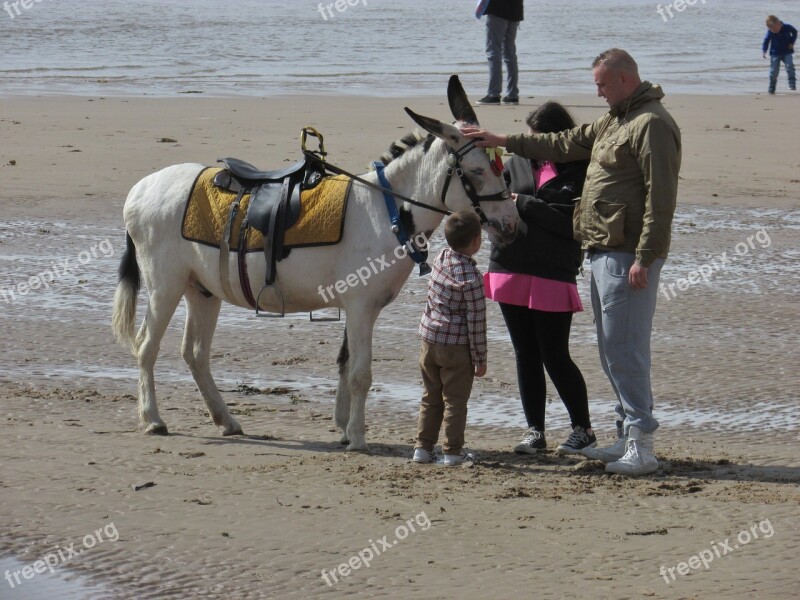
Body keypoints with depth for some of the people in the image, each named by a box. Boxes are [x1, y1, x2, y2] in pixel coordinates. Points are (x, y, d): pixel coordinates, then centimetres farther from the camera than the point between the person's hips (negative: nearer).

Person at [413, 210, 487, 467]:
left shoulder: (441, 258, -2)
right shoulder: (471, 278, -19)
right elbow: (476, 322, -15)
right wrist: (480, 359, -7)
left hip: (429, 339, 6)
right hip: (457, 347, -6)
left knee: (430, 398, 16)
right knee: (455, 401, 4)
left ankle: (423, 447, 19)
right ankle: (452, 451, 7)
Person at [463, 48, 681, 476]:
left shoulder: (652, 124, -14)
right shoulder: (612, 122, 19)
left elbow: (660, 197, -20)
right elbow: (566, 144, 28)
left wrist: (644, 259, -24)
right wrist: (505, 142, 26)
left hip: (627, 257, -11)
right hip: (603, 251, 11)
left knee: (624, 349, -12)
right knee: (613, 349, 13)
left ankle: (641, 446, -12)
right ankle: (629, 437, 19)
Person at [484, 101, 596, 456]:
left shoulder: (579, 171, -6)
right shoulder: (516, 164, 10)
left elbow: (570, 221, -16)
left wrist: (523, 204, -16)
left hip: (553, 277, -5)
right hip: (510, 271, 5)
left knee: (555, 358, -2)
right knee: (526, 356, 10)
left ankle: (583, 430, 11)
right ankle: (534, 431, 18)